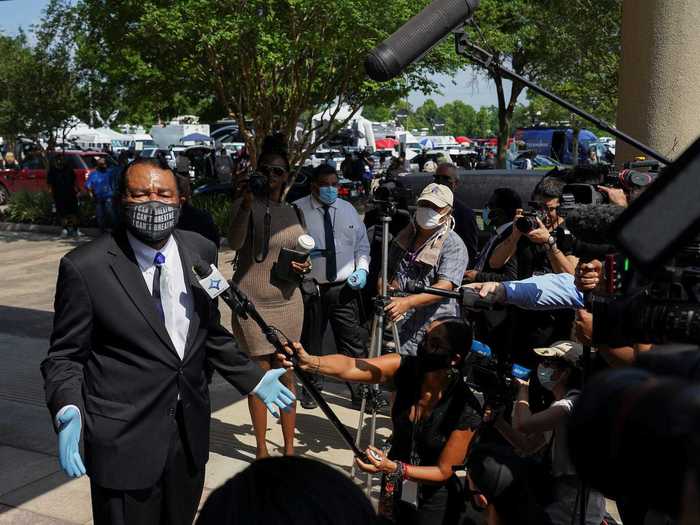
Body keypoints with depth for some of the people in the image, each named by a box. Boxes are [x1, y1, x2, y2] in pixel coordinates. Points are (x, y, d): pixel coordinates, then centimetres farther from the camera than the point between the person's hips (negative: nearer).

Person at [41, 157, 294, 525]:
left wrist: (253, 379, 11)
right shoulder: (85, 266, -14)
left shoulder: (201, 251, 1)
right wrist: (68, 413, -24)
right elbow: (65, 356, -7)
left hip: (190, 435, 5)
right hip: (124, 442, -5)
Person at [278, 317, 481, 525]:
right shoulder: (405, 368, -19)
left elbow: (443, 471, -18)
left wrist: (394, 468, -30)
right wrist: (310, 361, -49)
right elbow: (350, 367, -32)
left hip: (433, 502, -4)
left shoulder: (466, 412, -28)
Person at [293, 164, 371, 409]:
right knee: (310, 343, 11)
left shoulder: (348, 209, 9)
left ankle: (360, 393, 11)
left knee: (354, 342, 1)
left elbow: (362, 244, 15)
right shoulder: (298, 210, -4)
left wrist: (362, 268, -1)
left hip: (345, 288, 3)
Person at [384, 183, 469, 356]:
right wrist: (386, 287, 0)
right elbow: (387, 270, 23)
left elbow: (445, 286, -19)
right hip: (400, 324, 5)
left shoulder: (453, 245, -8)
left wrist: (408, 302, -30)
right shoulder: (405, 235, 13)